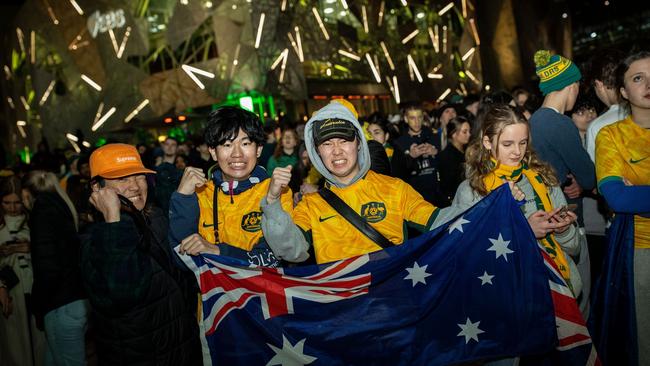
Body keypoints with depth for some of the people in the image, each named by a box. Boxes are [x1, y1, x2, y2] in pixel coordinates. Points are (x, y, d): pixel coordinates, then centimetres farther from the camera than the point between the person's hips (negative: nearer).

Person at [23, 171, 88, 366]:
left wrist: (38, 306, -5)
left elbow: (48, 267, -18)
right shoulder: (60, 205, 14)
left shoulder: (43, 209, -10)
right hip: (79, 298, 8)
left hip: (63, 306, -8)